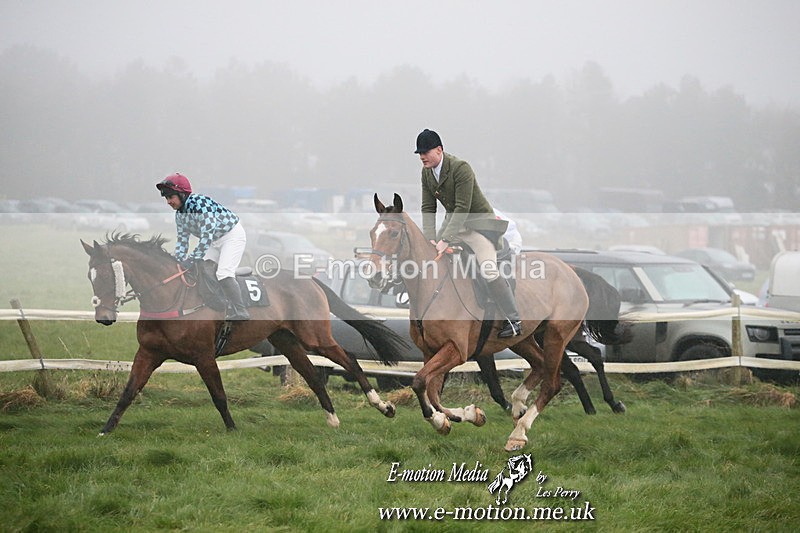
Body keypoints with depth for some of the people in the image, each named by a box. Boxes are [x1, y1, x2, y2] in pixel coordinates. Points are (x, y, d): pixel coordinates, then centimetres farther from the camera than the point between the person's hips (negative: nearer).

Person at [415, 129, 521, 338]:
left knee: (489, 271, -21)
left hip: (480, 222, -8)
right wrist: (431, 239, -15)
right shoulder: (427, 173, -2)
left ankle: (514, 321, -13)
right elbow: (428, 208, -2)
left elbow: (462, 208, -29)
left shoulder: (461, 168, -26)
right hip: (453, 219, 8)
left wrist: (445, 240, -31)